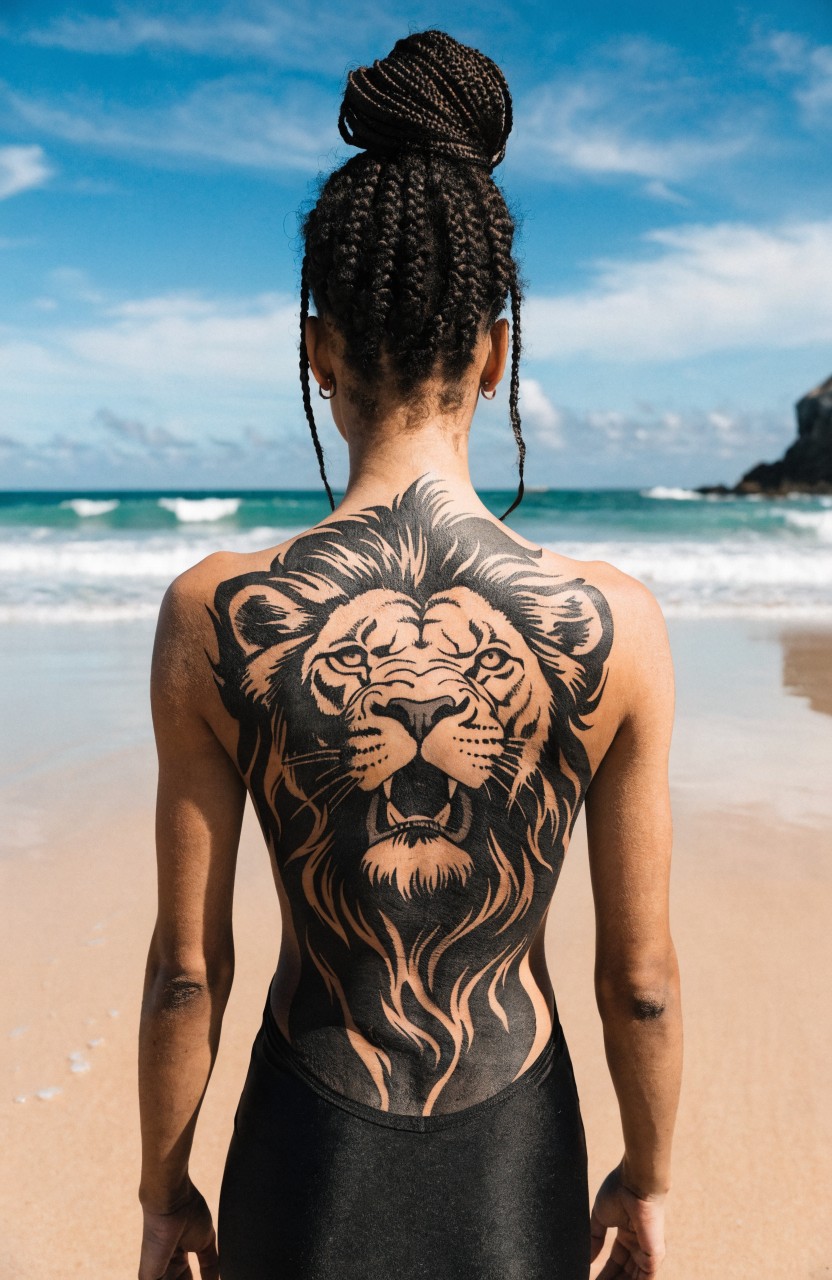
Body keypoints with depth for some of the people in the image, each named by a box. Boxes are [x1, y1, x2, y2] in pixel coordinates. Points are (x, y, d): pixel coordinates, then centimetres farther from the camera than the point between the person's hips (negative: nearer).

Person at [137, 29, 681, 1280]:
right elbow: (641, 980, -10)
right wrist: (649, 1180, 9)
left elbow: (187, 968, -12)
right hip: (516, 1178, 1)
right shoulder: (616, 625, -21)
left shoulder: (214, 616, -22)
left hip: (310, 1175, 0)